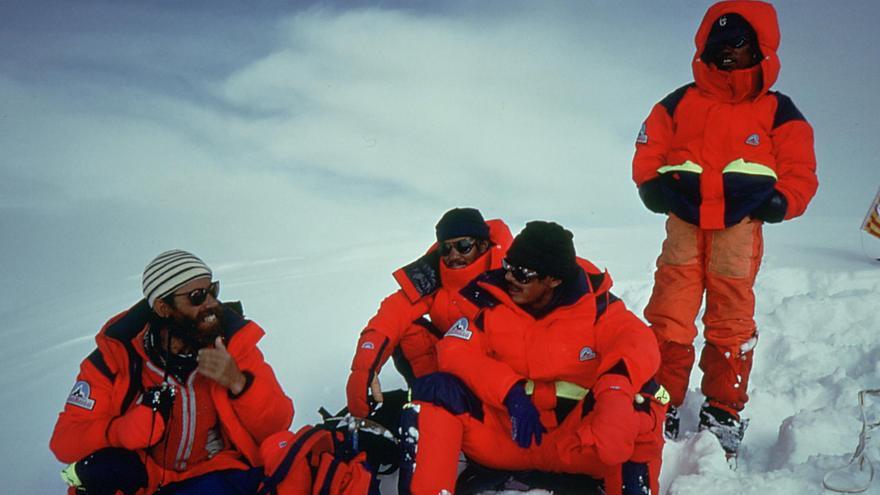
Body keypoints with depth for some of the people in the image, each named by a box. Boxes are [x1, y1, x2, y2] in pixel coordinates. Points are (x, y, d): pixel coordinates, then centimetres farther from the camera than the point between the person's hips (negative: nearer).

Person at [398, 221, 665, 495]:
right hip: (503, 434, 2)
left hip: (578, 440, -2)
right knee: (434, 393, -20)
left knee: (641, 404, -29)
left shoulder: (594, 304, -6)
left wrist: (614, 382, -43)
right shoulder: (489, 299, -4)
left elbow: (640, 345, -20)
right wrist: (511, 393, -27)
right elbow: (455, 351, -13)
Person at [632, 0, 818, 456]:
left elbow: (800, 171, 5)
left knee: (732, 320, 7)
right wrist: (654, 185, -7)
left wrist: (780, 203, -11)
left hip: (740, 228, 0)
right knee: (669, 319, -1)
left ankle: (723, 411, 20)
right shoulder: (679, 103, 9)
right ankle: (662, 404, 10)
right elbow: (648, 152, 11)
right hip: (684, 223, 1)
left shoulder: (777, 110, 6)